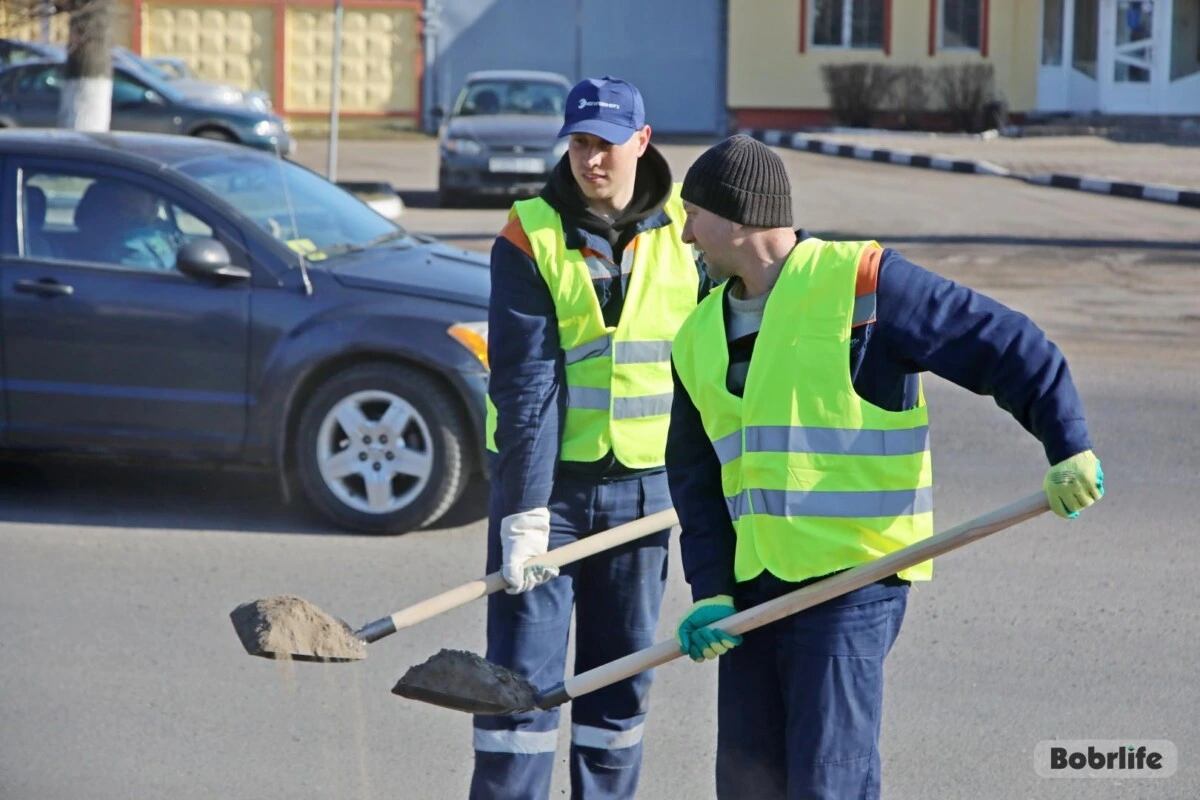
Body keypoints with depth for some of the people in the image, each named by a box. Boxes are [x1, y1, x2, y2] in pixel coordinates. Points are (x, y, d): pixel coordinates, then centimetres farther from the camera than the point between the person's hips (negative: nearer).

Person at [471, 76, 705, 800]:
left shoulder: (687, 230, 1)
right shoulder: (530, 237, -7)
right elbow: (525, 381, -14)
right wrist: (524, 512, -20)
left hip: (644, 481, 2)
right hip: (545, 477, -2)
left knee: (624, 675, 8)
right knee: (523, 668, -5)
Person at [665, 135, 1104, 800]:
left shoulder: (858, 282, -9)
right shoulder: (700, 339, 13)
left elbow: (1006, 346, -8)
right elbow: (696, 482, 14)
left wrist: (1069, 447, -13)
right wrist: (709, 592, 1)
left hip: (855, 577, -7)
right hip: (756, 586, 7)